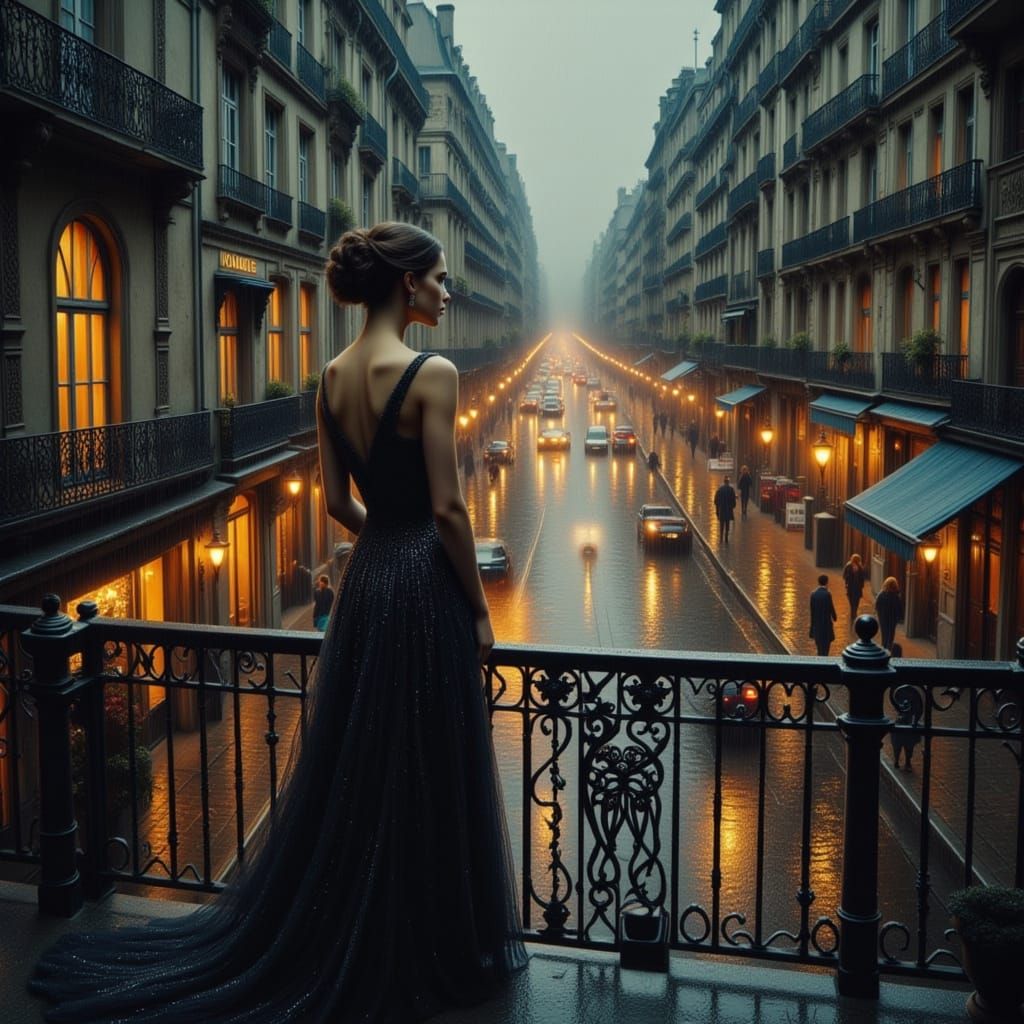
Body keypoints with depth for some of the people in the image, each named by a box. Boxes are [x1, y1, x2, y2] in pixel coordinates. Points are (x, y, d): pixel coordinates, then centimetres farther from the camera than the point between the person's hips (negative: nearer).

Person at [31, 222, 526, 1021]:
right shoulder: (430, 373, -17)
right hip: (425, 585, -7)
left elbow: (338, 499, 9)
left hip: (365, 580, 7)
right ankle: (436, 951, 22)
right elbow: (447, 508, -18)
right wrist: (479, 607, -8)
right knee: (426, 779, 6)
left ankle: (334, 941, 32)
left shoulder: (334, 374, 5)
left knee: (350, 769, 18)